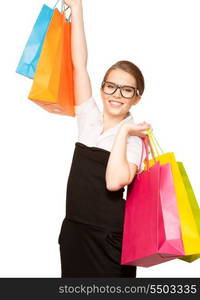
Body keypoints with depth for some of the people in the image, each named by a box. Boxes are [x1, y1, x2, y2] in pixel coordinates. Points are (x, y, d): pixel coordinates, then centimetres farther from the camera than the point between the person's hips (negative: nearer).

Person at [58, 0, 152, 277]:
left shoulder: (134, 136, -7)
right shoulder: (90, 120, 3)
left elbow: (115, 181, -25)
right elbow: (79, 66, -1)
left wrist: (123, 131, -17)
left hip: (110, 237, -4)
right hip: (74, 229, 4)